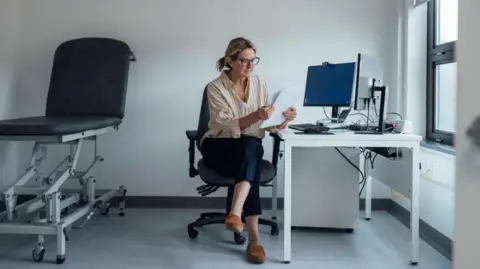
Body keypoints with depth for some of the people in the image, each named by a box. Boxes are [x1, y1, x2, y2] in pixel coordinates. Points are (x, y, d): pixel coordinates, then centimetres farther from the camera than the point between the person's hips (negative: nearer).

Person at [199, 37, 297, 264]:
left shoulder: (259, 83, 2)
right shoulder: (215, 88, -10)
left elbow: (270, 125, 0)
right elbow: (229, 126, -22)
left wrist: (284, 119, -23)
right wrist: (256, 116, -39)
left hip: (250, 147, 3)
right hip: (219, 147, -3)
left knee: (250, 146, -36)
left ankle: (235, 214, -47)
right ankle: (254, 238, -39)